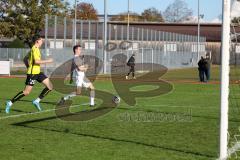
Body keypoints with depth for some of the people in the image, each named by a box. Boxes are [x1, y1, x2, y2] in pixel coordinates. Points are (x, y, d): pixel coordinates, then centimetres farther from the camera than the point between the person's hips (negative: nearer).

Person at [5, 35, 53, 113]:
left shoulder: (35, 49, 16)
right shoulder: (35, 49, -14)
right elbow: (36, 61, -26)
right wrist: (47, 61, -17)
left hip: (37, 72, 10)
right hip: (32, 73, -10)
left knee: (50, 86, 2)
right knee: (26, 92, -8)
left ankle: (37, 101, 5)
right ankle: (10, 103, 3)